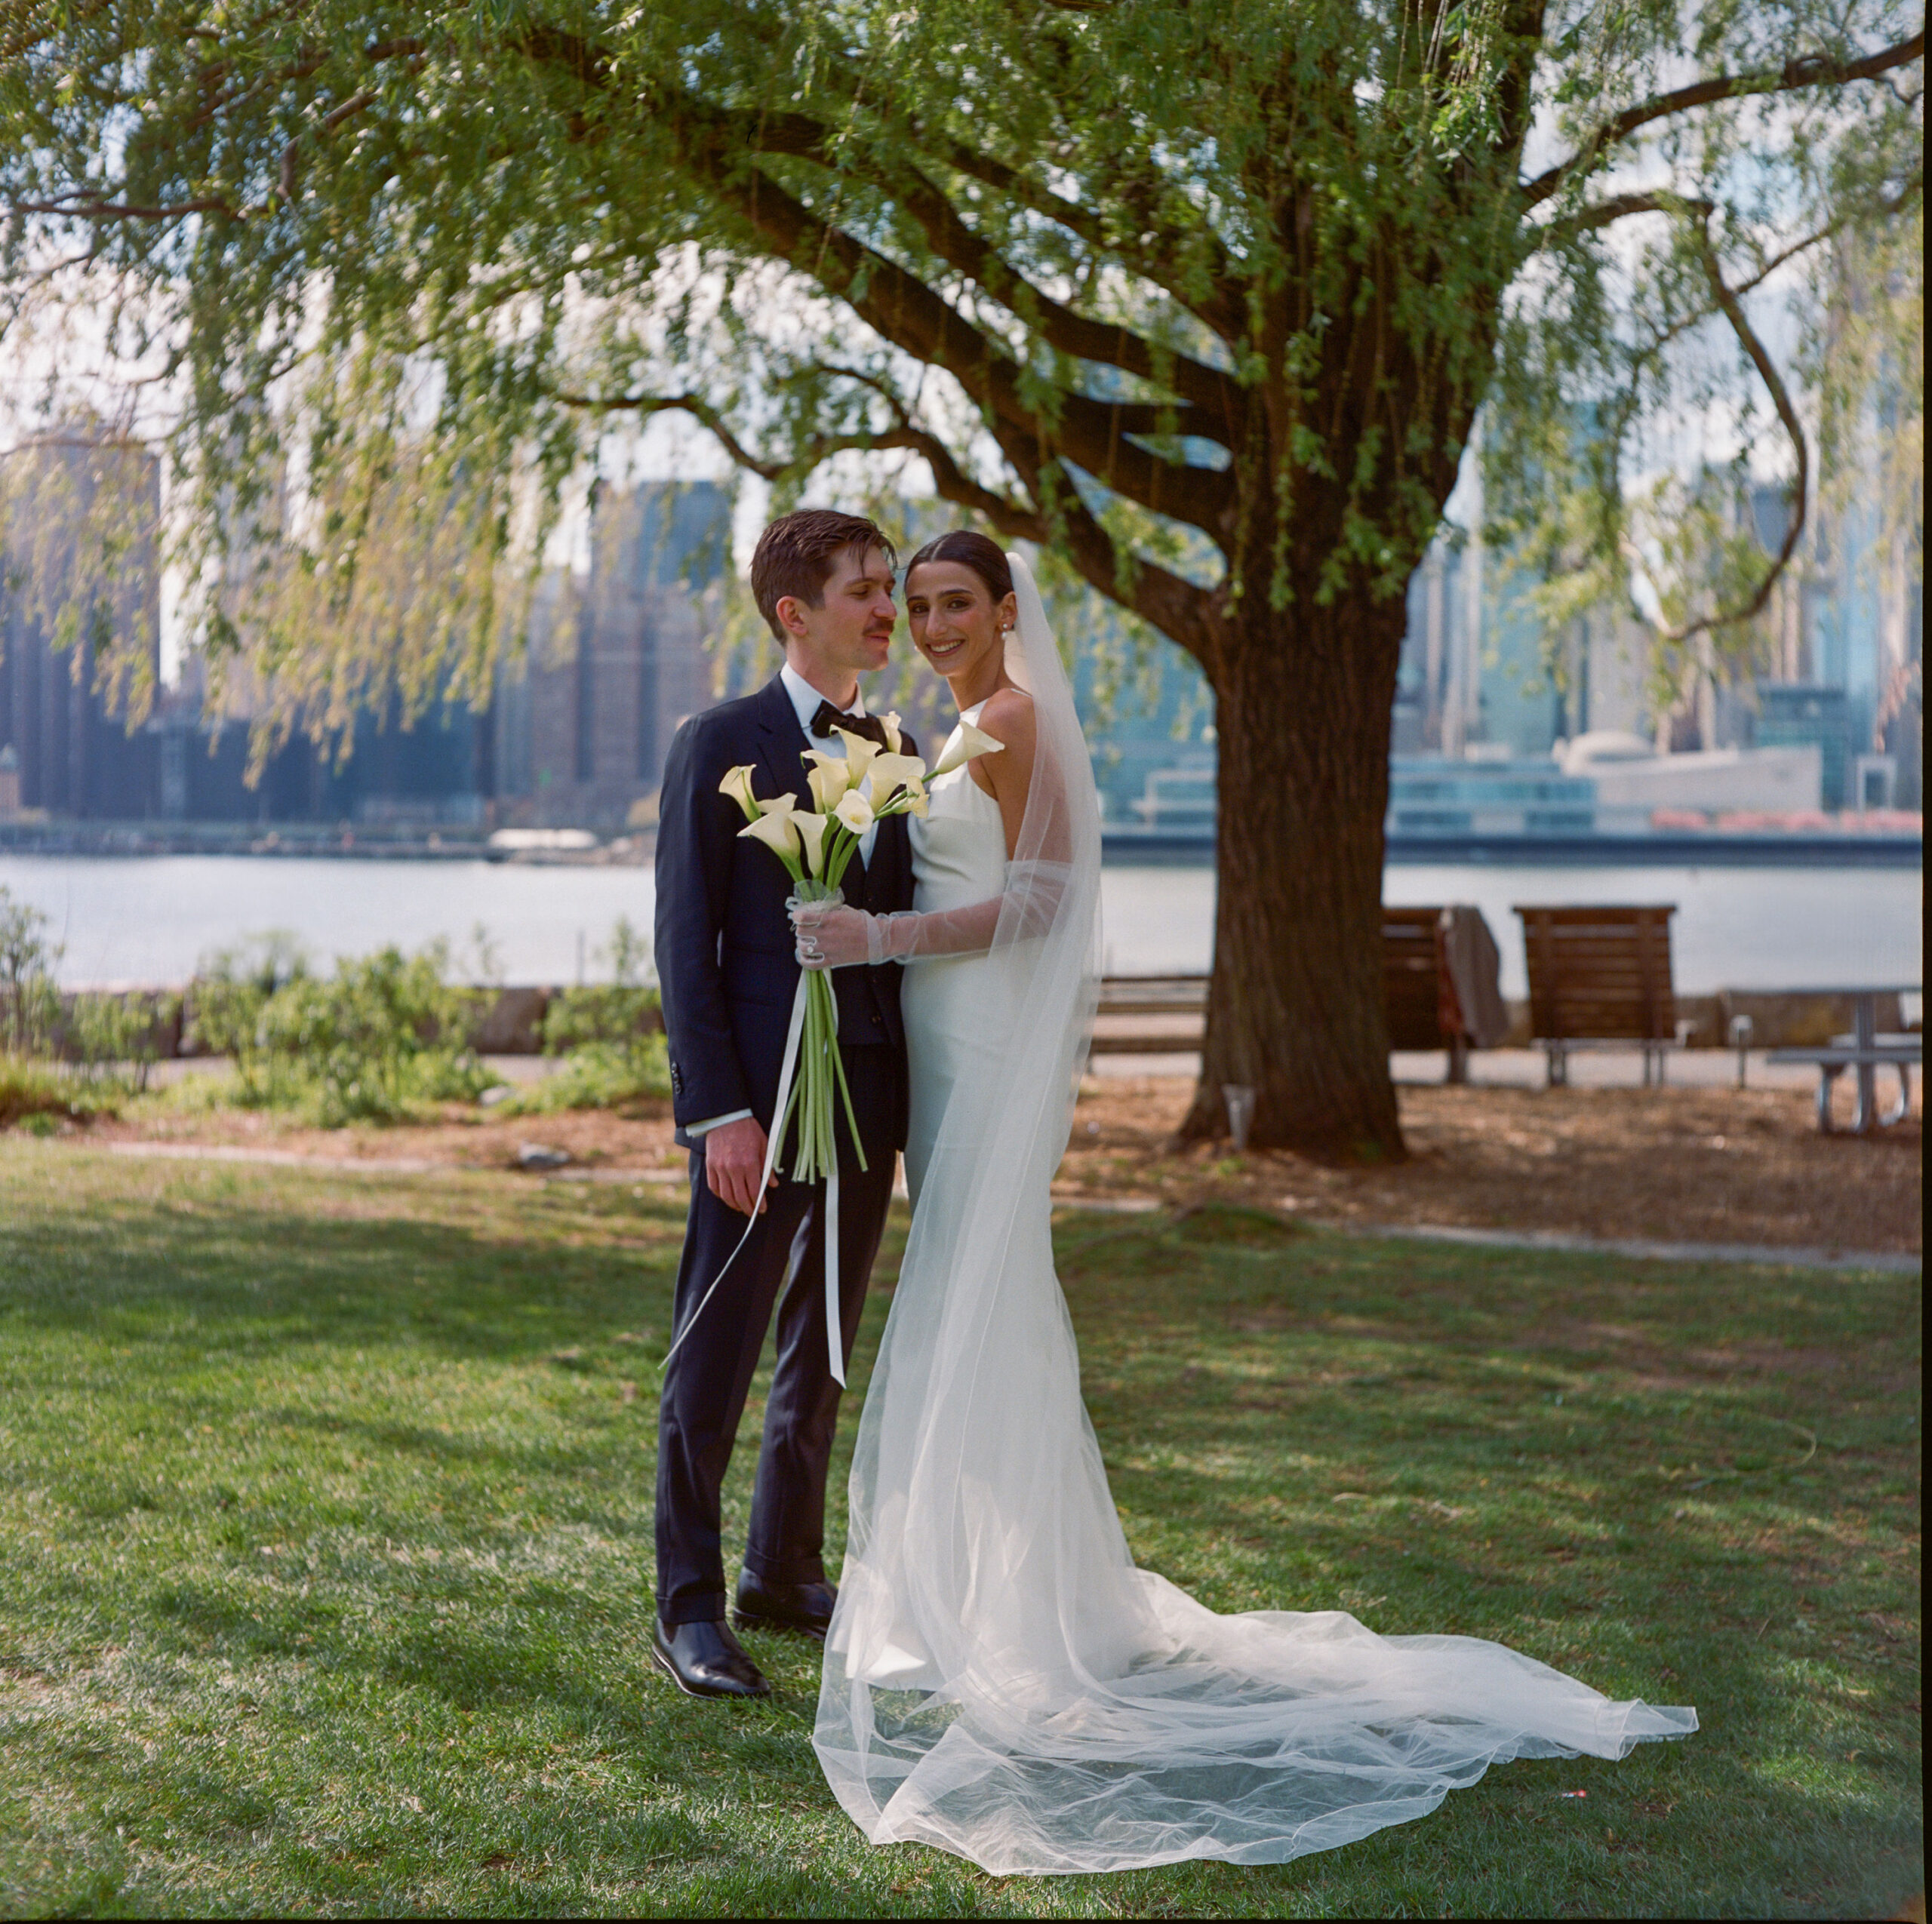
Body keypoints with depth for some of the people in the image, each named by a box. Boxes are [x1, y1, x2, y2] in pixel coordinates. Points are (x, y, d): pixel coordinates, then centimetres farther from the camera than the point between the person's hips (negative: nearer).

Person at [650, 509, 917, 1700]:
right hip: (761, 1098, -6)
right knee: (716, 1358, -1)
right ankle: (689, 1607, 6)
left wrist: (918, 1090, 9)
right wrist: (717, 1111, -16)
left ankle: (787, 1572, 27)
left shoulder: (894, 752, 12)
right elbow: (685, 943, -9)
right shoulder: (721, 745, -5)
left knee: (824, 1355, 15)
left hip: (873, 1099, 6)